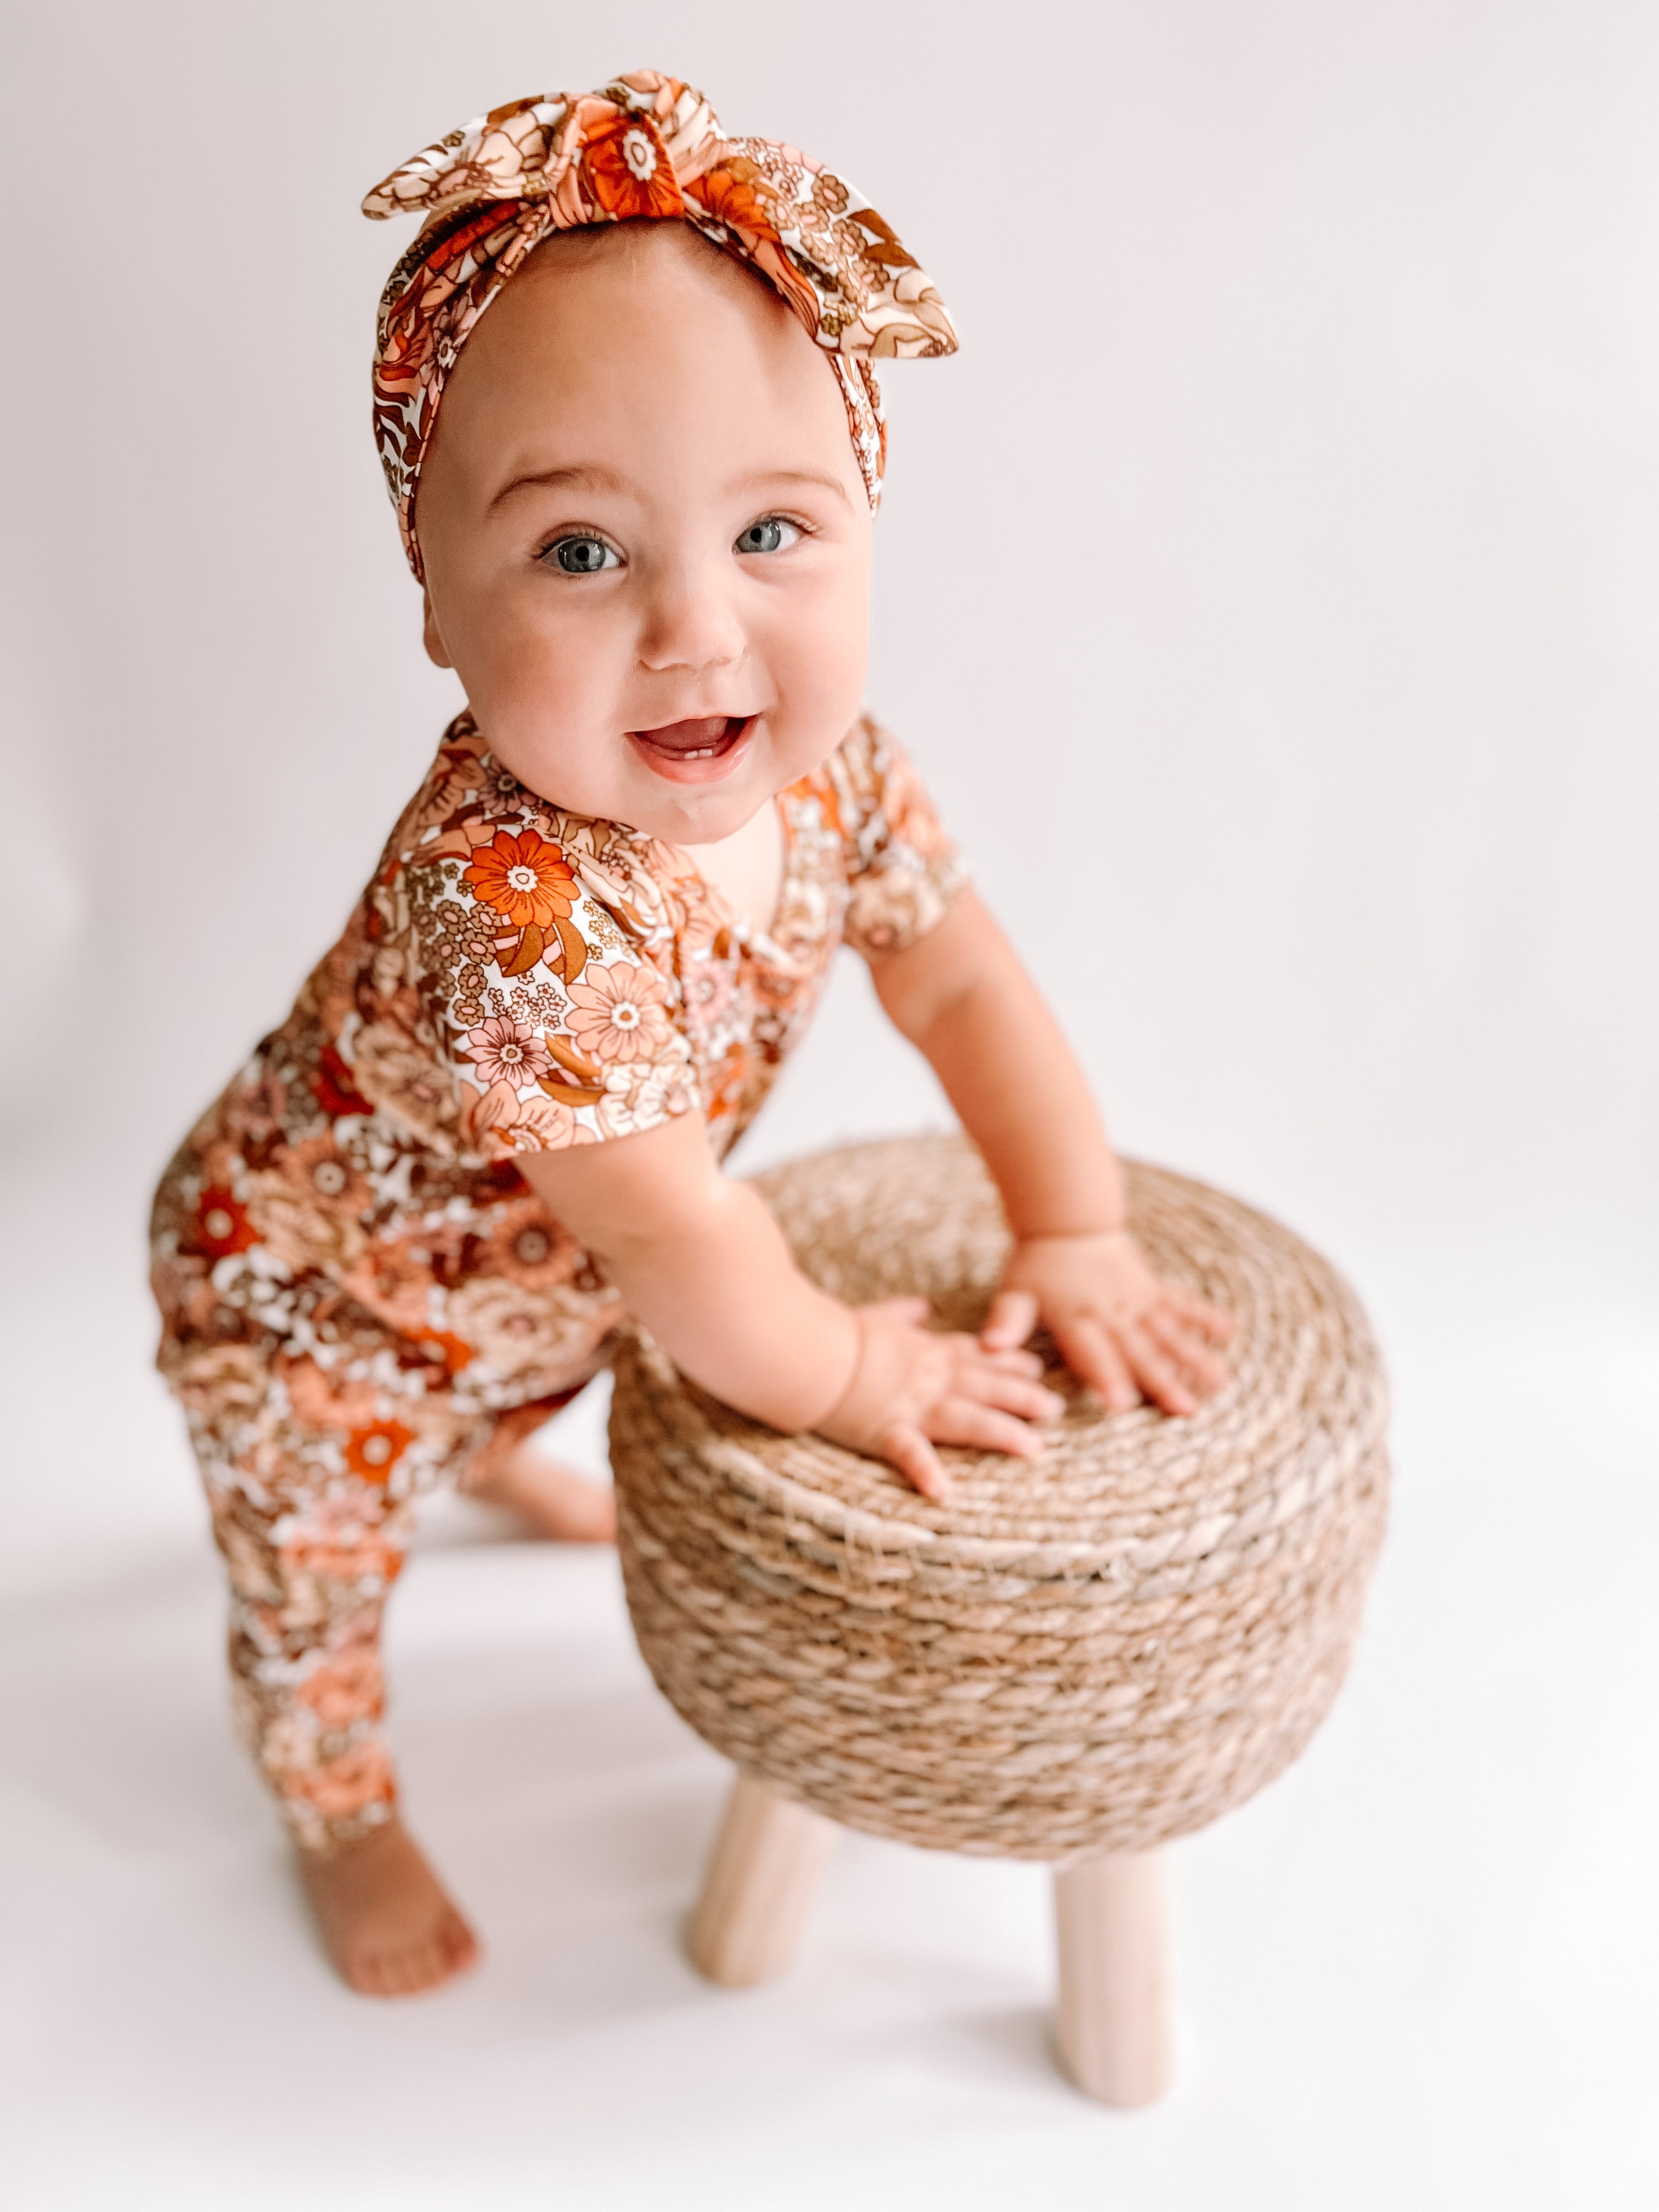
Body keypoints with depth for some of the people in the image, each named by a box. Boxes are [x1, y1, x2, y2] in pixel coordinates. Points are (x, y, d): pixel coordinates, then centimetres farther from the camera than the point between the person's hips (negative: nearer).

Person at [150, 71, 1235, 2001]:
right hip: (308, 1299, -6)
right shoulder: (516, 906, -47)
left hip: (528, 1260, 7)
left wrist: (1076, 1240, -9)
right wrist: (842, 1375, -20)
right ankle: (340, 1814, 49)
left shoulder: (822, 764, -22)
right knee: (312, 1578, 18)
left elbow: (961, 982, -8)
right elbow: (674, 1231, -37)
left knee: (537, 1374, 37)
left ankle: (501, 1462, 74)